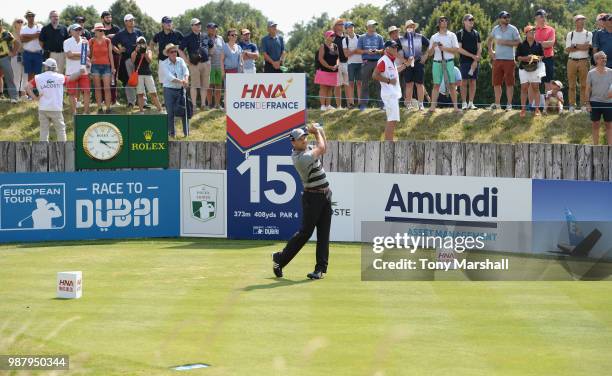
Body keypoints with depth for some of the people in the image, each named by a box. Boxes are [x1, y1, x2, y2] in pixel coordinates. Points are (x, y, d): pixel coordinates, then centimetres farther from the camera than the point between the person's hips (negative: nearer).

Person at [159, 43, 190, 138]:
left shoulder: (180, 60, 5)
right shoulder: (163, 64, -6)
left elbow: (186, 70, -12)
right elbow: (169, 77, -18)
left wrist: (186, 79, -34)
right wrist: (181, 81, -32)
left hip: (181, 89, 2)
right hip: (169, 90, -2)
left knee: (185, 110, -2)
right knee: (170, 112, 1)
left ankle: (186, 132, 6)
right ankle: (171, 132, 11)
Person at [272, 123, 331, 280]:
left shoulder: (308, 149, 8)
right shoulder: (300, 157, -20)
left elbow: (324, 149, 24)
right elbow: (321, 148, -17)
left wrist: (320, 132, 9)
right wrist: (317, 132, -1)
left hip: (325, 196, 8)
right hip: (312, 196, -8)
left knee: (323, 234, 3)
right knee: (305, 232, -6)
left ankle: (321, 268, 4)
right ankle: (279, 259, 7)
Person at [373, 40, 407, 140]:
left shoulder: (392, 61, 15)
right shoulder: (383, 61, -14)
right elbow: (375, 75, -19)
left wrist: (405, 65, 25)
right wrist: (389, 80, -20)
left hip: (394, 94, 10)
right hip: (389, 94, -10)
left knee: (393, 120, 14)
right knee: (392, 120, -14)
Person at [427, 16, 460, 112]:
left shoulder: (451, 35, 9)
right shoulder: (434, 37, 14)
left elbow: (456, 49, -1)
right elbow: (429, 53, 13)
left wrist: (445, 48, -12)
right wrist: (433, 47, -8)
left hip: (449, 62, -1)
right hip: (437, 62, 1)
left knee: (452, 85, -4)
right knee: (436, 85, -2)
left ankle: (455, 106, -4)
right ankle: (433, 106, -5)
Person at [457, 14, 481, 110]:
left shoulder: (476, 33, 13)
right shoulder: (460, 33, 1)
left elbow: (479, 48, 9)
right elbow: (459, 49, -6)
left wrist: (476, 60, -6)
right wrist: (472, 55, -13)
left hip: (475, 61, 4)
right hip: (464, 61, -3)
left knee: (473, 82, 2)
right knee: (464, 82, -5)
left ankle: (471, 103, 5)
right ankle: (464, 103, -2)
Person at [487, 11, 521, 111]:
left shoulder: (513, 29, -3)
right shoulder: (496, 29, 8)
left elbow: (518, 42, -10)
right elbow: (489, 39, 25)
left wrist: (505, 42, -16)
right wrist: (490, 50, 11)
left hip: (509, 59, -4)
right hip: (497, 59, 4)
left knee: (509, 83, -2)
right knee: (496, 83, 7)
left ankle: (509, 104, 3)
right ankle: (497, 103, 16)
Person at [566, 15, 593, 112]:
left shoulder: (588, 34, 7)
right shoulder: (570, 34, 10)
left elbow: (587, 47, -9)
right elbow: (567, 49, -1)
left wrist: (574, 46, -6)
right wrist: (581, 47, -8)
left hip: (583, 61, -1)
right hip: (572, 61, 1)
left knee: (584, 84, -2)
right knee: (571, 85, 2)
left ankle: (584, 105, 1)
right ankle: (572, 105, 6)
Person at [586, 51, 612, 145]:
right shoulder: (591, 73, 0)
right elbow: (588, 89, 2)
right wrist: (588, 103, -2)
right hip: (595, 102, -1)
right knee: (595, 124, 6)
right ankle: (595, 145, 13)